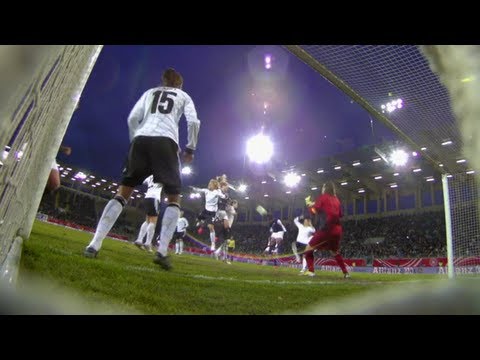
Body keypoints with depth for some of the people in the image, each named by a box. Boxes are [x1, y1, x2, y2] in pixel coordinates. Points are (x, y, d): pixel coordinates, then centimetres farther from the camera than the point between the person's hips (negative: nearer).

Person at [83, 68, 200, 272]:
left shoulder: (150, 92, 30)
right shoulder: (183, 96, 25)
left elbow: (132, 119, 16)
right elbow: (193, 122, 8)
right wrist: (190, 149, 15)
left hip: (141, 139, 3)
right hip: (166, 141, -2)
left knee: (123, 193, 6)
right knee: (174, 198, 5)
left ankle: (94, 245, -5)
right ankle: (162, 251, -11)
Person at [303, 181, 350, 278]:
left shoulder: (322, 197, 2)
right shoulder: (336, 199, 17)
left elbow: (314, 211, -5)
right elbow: (341, 214, 20)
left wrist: (309, 204, 11)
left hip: (326, 228, -6)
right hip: (337, 229, 6)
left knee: (309, 249, 3)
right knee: (335, 252, 27)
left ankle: (311, 271, -11)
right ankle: (346, 272, 22)